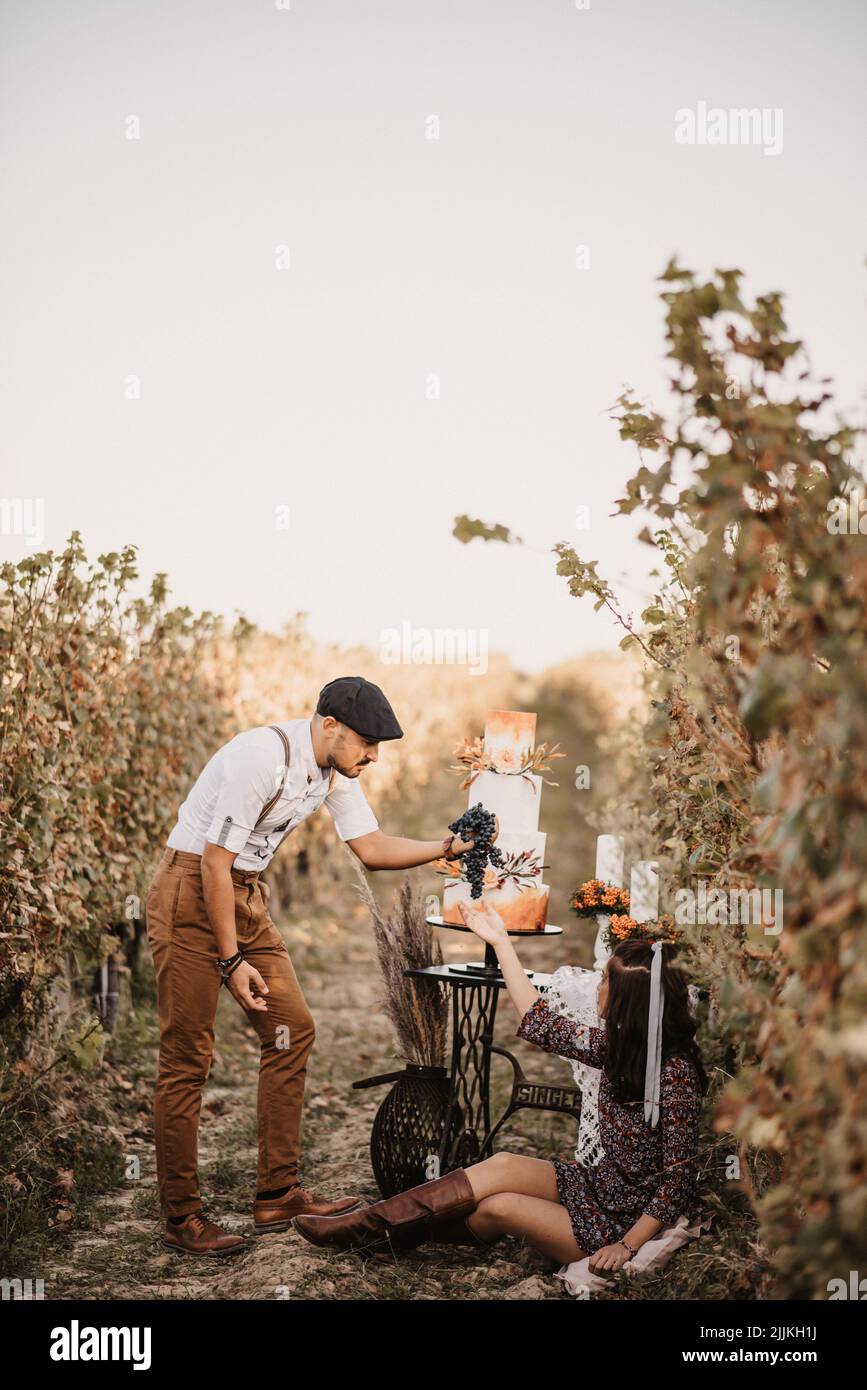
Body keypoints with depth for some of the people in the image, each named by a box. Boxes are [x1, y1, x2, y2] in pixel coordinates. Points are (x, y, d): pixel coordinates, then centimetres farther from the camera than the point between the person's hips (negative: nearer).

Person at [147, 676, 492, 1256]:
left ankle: (278, 1195, 14)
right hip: (191, 895, -9)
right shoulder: (262, 757, -26)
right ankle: (182, 1217, 6)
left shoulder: (336, 770, 1)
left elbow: (372, 847, 8)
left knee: (292, 1030, 6)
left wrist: (448, 847, -7)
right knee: (187, 1057, -4)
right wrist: (232, 960, -19)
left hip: (248, 896, 9)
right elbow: (215, 863, -23)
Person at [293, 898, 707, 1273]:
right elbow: (541, 1026, 7)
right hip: (603, 1187, 7)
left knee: (497, 1207, -18)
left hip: (634, 1220, -7)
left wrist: (627, 1246, -23)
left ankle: (362, 1230, -5)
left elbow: (679, 1177, -21)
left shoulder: (675, 1073, -24)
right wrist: (500, 941, 8)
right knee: (502, 1166, -13)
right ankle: (360, 1226, -9)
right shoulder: (618, 1044, -1)